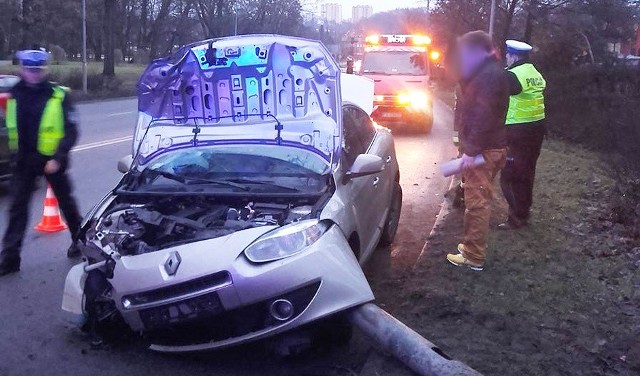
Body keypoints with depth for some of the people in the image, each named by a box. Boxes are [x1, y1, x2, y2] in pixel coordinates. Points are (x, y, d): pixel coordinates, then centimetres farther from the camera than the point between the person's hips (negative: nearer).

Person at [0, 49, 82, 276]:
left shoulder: (58, 96, -10)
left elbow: (71, 132, -11)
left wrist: (58, 158, -19)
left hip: (51, 160, -3)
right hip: (24, 161, 3)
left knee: (66, 202, 12)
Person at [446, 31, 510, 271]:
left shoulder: (489, 74, -16)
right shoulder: (487, 72, 18)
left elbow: (484, 115, -24)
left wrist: (472, 150, -24)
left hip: (484, 150, -11)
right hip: (487, 147, 11)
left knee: (477, 202, -6)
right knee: (477, 200, 17)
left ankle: (474, 256, 0)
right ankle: (473, 246, 28)